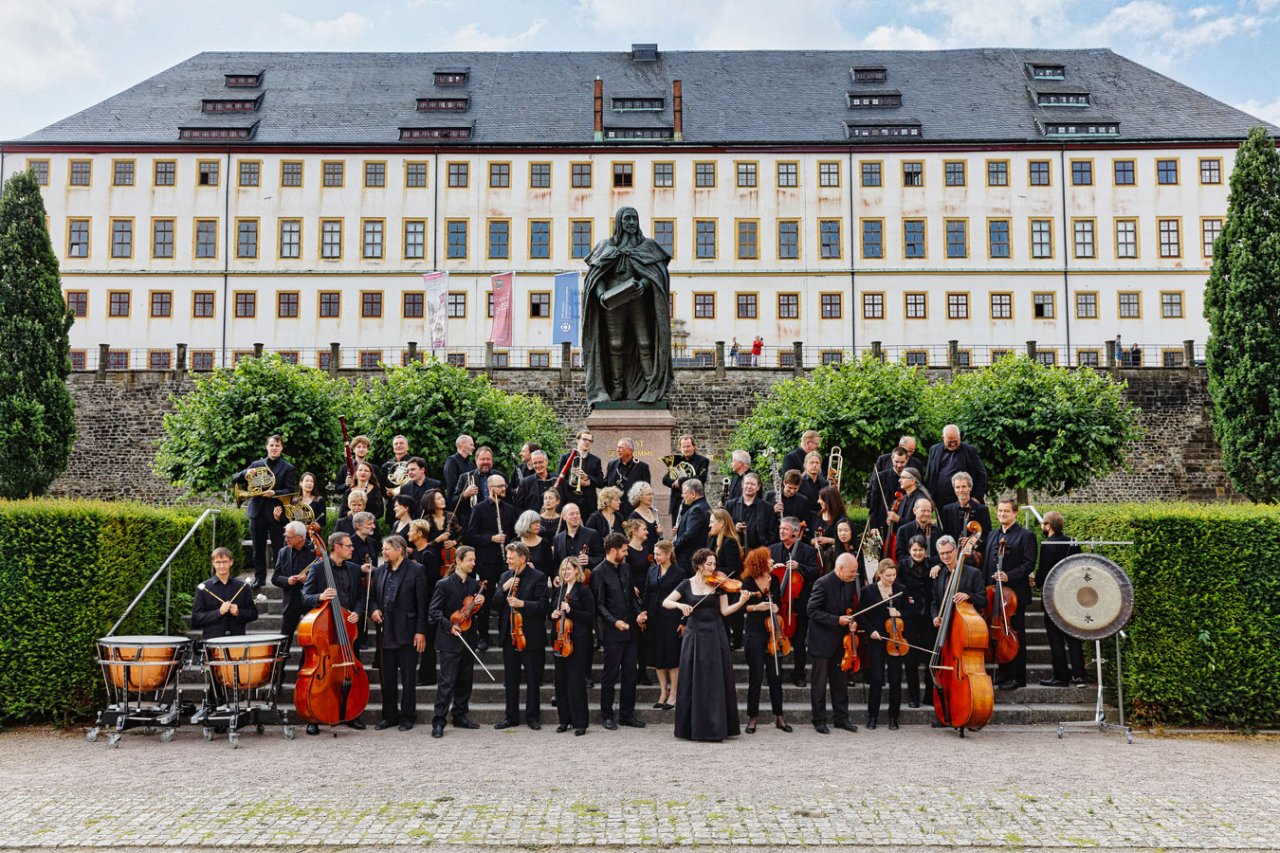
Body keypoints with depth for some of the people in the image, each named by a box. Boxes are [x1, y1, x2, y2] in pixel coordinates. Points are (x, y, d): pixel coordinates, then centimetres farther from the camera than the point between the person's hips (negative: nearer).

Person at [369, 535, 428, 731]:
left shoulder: (415, 570, -6)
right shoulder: (380, 571, 10)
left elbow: (422, 603, -8)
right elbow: (373, 597, 20)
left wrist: (421, 631, -12)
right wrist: (374, 609, -3)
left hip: (407, 633, -5)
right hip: (386, 632, 5)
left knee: (408, 677, 4)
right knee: (387, 677, 12)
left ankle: (407, 716, 14)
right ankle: (389, 715, 23)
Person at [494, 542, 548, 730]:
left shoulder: (538, 577, -8)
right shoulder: (505, 576, 10)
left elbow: (542, 605, -13)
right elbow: (495, 602, 6)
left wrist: (522, 604, -25)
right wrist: (504, 588, -11)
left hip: (531, 635, -5)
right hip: (509, 634, 5)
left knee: (533, 679, 5)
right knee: (511, 679, 12)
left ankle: (532, 717, 15)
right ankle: (511, 717, 21)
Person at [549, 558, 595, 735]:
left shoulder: (583, 590, -3)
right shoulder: (558, 590, 13)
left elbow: (591, 616, -8)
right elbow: (552, 611, 22)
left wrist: (570, 611, -17)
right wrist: (553, 615, -1)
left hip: (577, 639, -5)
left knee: (576, 679, -6)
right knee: (561, 679, 6)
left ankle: (580, 722, 0)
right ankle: (564, 720, 16)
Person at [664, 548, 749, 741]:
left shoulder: (718, 584, 2)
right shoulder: (687, 584, 2)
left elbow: (725, 611, -4)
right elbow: (666, 602, -1)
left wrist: (742, 602, -18)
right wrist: (680, 604, -20)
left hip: (715, 637, 0)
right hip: (694, 636, 0)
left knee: (717, 681, 0)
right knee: (693, 682, 3)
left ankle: (716, 726, 7)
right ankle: (692, 727, 11)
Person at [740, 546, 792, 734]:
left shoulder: (774, 580, 7)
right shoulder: (748, 582, -5)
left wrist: (775, 608, -2)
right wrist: (755, 607, -18)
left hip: (773, 633, 4)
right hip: (754, 634, -4)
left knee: (776, 675, 6)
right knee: (756, 677, 1)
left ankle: (779, 716, 16)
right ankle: (752, 717, 11)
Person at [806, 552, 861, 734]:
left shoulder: (850, 584, 3)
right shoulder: (823, 583, -18)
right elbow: (813, 611, -18)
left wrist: (851, 621, -2)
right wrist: (836, 620, -23)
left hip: (841, 641, 7)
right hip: (823, 641, -7)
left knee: (841, 682, 14)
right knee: (820, 683, 4)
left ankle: (841, 718, 24)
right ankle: (819, 721, 13)